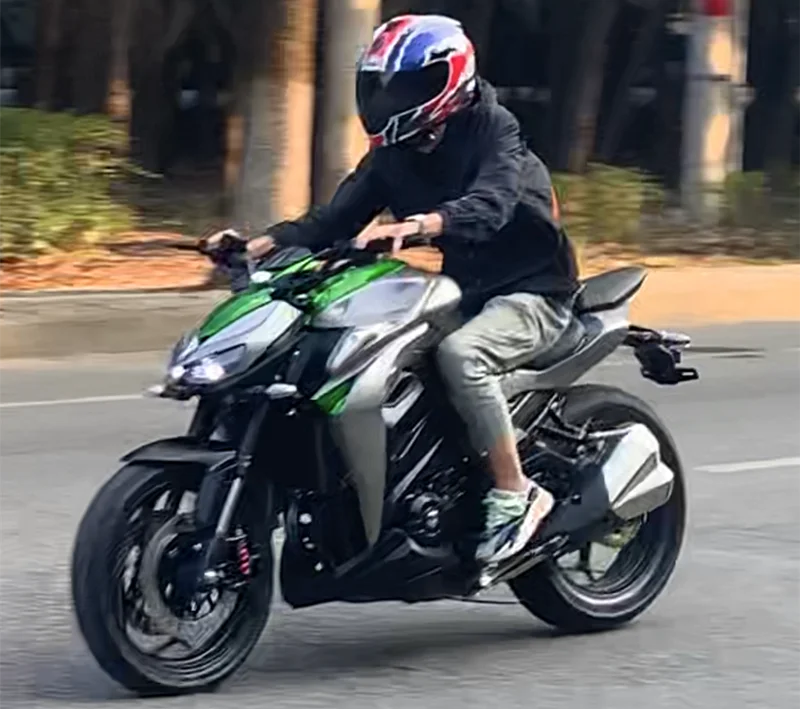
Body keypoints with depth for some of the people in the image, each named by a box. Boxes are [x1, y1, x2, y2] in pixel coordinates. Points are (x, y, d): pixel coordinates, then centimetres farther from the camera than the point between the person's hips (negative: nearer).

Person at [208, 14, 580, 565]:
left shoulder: (493, 132, -16)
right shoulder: (396, 151, 6)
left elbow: (489, 204, -35)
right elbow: (340, 216, 0)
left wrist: (418, 224, -53)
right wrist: (264, 242, -16)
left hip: (531, 292, -8)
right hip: (463, 290, 8)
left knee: (459, 352, -36)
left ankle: (515, 495, -26)